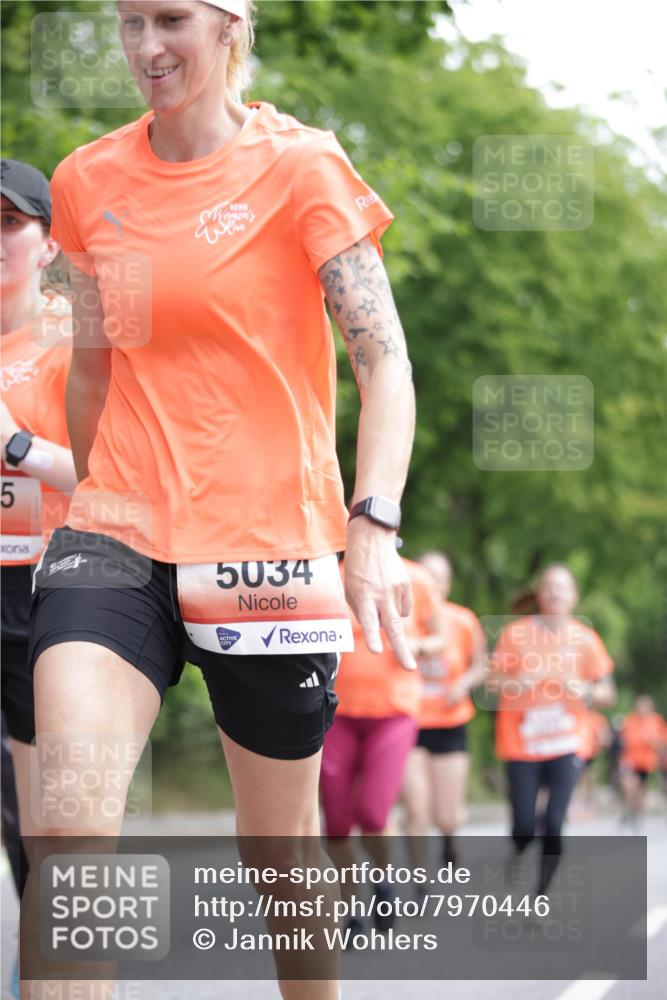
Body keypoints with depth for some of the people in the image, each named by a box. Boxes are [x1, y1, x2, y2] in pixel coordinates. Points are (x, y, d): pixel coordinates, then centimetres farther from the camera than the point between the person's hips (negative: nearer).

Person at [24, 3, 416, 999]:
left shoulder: (299, 168, -3)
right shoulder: (89, 181, 8)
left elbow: (386, 361, -9)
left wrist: (374, 530, -21)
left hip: (269, 541, -2)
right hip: (120, 539, 2)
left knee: (282, 840, 9)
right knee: (69, 821, -19)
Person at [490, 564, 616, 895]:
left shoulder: (584, 638, 2)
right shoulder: (515, 632, -2)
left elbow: (607, 694, 6)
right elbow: (493, 682, -1)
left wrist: (586, 691, -15)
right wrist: (520, 683, -19)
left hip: (564, 744, 1)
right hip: (520, 743, -1)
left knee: (554, 824, -10)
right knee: (524, 827, -4)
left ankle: (541, 896, 5)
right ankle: (518, 851, 32)